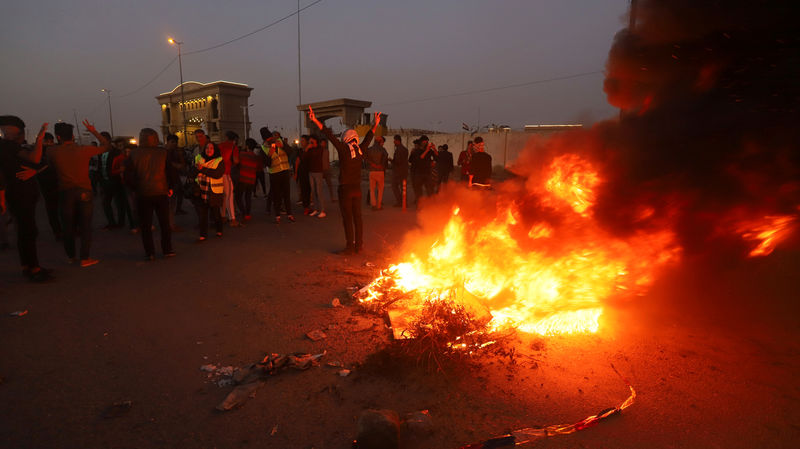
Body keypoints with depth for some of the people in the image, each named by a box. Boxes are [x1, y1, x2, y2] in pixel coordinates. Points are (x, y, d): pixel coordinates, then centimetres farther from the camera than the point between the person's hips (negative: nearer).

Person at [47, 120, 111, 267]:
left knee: (68, 227, 13)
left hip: (65, 193, 1)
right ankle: (85, 258, 2)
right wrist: (94, 131, 18)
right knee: (85, 226, 3)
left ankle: (71, 257, 23)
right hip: (84, 192, -1)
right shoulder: (84, 150, -4)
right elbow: (106, 145, 8)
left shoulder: (52, 151, -3)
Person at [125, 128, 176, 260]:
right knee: (165, 223, 11)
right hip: (161, 193, 0)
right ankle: (167, 250, 13)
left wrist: (136, 188, 11)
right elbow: (173, 172, -4)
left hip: (143, 194, 0)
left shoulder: (134, 154, -3)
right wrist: (170, 187, 8)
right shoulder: (164, 153, -4)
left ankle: (149, 253, 10)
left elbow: (128, 177, -3)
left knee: (145, 225, 8)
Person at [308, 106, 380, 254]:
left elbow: (330, 135, -13)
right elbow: (369, 137, 19)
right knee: (357, 217, 11)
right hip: (357, 188, 5)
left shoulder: (343, 149, -10)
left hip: (345, 188, -5)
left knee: (347, 218, 0)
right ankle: (359, 245, 17)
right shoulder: (360, 150, 4)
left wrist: (315, 120, -14)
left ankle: (350, 246, 3)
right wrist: (376, 124, 34)